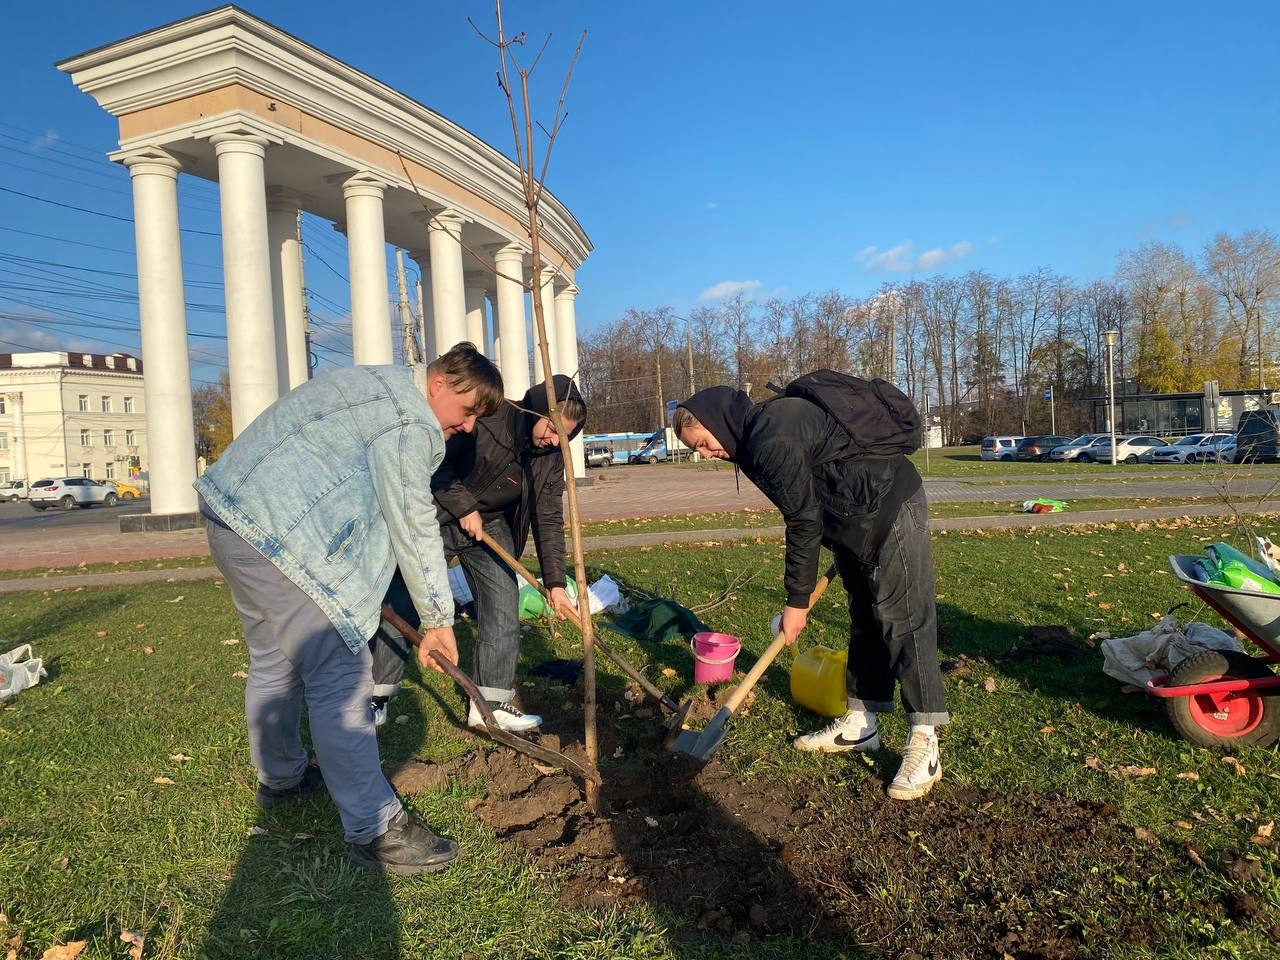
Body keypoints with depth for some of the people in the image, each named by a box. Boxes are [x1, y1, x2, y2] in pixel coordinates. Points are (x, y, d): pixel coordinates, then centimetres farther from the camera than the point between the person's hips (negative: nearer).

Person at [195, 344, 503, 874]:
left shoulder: (383, 386, 18)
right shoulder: (410, 423, -15)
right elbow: (414, 529, -12)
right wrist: (438, 618, -2)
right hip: (273, 532, -11)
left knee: (275, 659, 24)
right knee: (339, 676, -9)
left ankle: (280, 777, 44)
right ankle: (373, 830, -3)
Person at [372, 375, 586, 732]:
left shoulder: (551, 457, -10)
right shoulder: (485, 418, -27)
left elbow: (549, 519, -9)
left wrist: (555, 582, -14)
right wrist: (463, 506, -22)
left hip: (491, 527, 5)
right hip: (436, 519, -4)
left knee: (503, 608, -3)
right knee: (400, 606, 0)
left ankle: (490, 702, 8)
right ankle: (377, 695, 16)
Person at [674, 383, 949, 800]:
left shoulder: (772, 440, -25)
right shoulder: (759, 432, 7)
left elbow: (804, 522, -22)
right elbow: (806, 513, 15)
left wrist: (797, 601, -14)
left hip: (891, 507, -11)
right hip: (856, 520, 11)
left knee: (903, 617, -10)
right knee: (864, 615, 14)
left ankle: (924, 744, -5)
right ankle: (860, 723, 23)